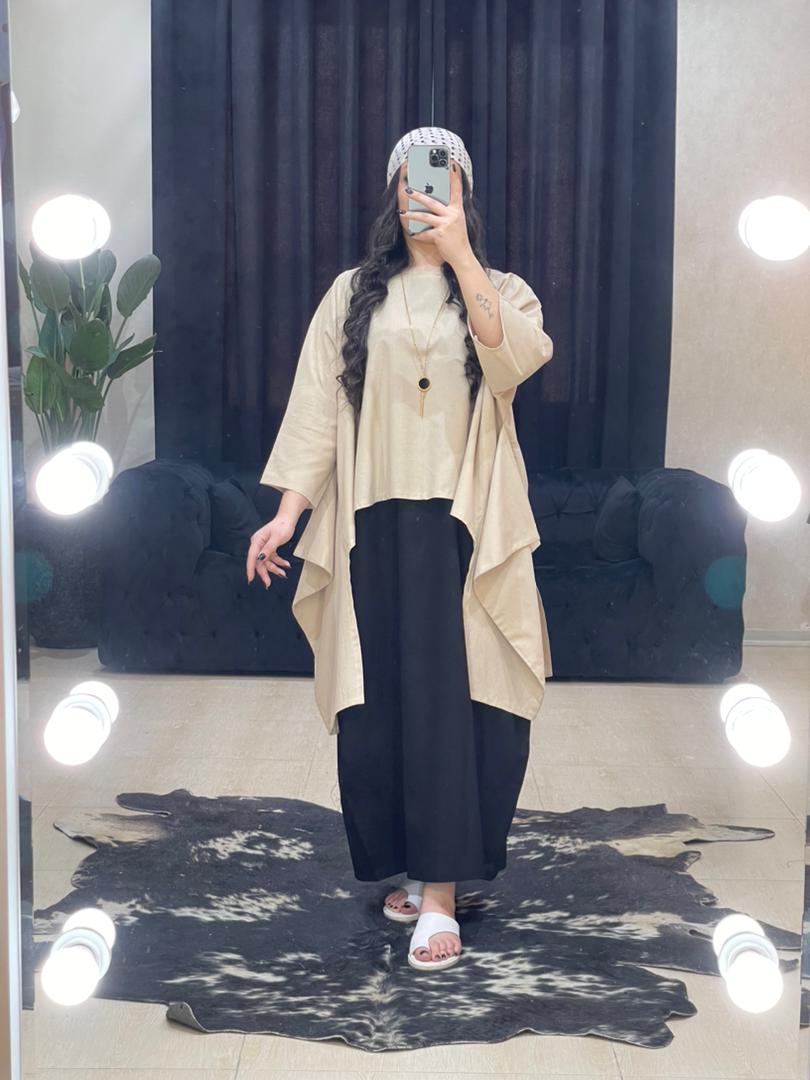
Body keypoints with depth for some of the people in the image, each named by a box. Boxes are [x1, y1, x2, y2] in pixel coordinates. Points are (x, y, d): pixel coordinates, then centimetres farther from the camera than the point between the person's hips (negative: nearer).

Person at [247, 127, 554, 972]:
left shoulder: (498, 290, 7)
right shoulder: (352, 297, 10)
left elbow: (518, 357, -16)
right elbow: (316, 410, 5)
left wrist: (460, 254, -22)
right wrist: (287, 513, -3)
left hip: (465, 529, -1)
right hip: (374, 527, 2)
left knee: (454, 700, -7)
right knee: (380, 705, 3)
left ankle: (439, 894, -3)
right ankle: (414, 867, 20)